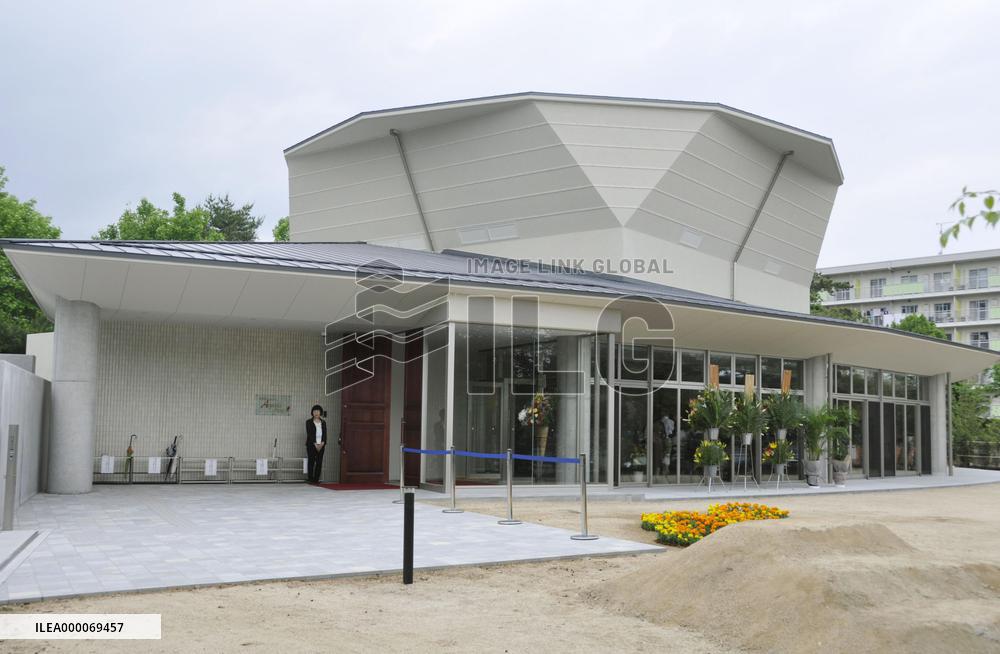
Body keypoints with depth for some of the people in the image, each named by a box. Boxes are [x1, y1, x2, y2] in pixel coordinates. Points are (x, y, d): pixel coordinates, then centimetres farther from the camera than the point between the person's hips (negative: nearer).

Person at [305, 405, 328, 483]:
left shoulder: (323, 422, 13)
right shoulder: (309, 422, 1)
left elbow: (325, 433, 7)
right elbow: (309, 434, -6)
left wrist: (322, 443, -8)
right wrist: (315, 444, -13)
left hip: (321, 445, 3)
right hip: (311, 445, -3)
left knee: (319, 463, 0)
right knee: (311, 462, -4)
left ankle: (316, 479, 4)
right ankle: (311, 480, -2)